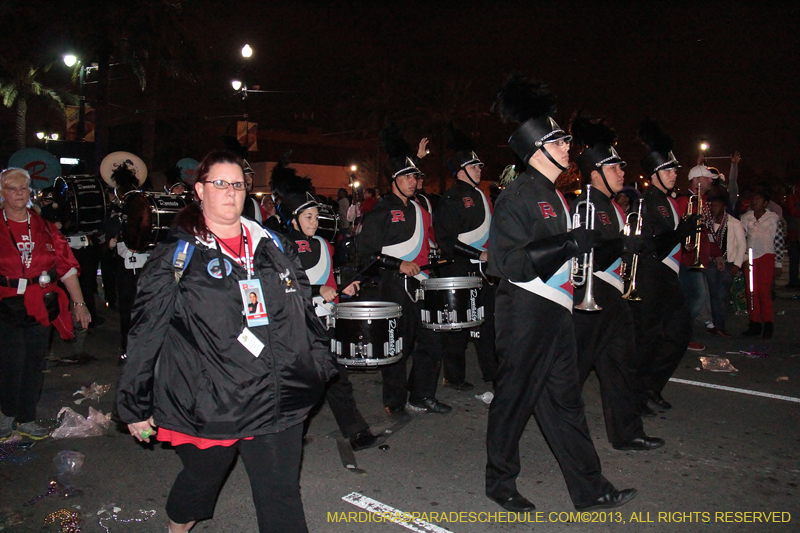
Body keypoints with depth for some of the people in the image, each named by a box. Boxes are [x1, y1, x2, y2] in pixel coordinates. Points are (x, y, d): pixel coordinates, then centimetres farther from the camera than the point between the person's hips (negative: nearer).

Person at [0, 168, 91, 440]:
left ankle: (26, 419, 23)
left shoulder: (45, 228, 7)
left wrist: (78, 302, 6)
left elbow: (66, 266, 8)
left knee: (34, 363, 9)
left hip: (41, 305, 3)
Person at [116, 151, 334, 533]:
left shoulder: (274, 247, 9)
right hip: (208, 406, -2)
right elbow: (145, 335, -1)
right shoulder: (176, 256, -2)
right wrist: (135, 406, 1)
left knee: (282, 499, 7)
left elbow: (305, 312, 17)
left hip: (278, 402, 3)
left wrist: (319, 366, 16)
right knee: (201, 481, 19)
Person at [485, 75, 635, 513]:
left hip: (554, 312, 9)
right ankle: (500, 482, 23)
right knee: (515, 398, 5)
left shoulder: (552, 194, 15)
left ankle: (590, 490, 22)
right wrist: (569, 243, -25)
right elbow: (505, 262, -23)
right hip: (525, 314, -9)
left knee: (565, 400, 13)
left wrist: (583, 244, 13)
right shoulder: (517, 196, -15)